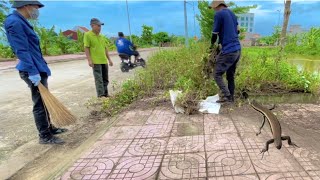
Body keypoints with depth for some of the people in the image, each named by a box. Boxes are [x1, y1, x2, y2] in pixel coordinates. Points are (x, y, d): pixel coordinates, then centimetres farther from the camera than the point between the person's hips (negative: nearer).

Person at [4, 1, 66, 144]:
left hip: (37, 69, 10)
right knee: (40, 104, -3)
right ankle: (44, 136, 7)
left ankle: (49, 128, 31)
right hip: (33, 71, -10)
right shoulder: (15, 22, -14)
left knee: (44, 102, 17)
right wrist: (33, 72, -24)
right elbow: (21, 50, -21)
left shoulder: (21, 22, 17)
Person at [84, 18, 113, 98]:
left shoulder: (101, 36, 15)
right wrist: (89, 60, -16)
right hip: (96, 61, -7)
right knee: (99, 79, -7)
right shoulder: (87, 35, -4)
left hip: (104, 61, 7)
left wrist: (109, 59, 17)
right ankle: (101, 95, -2)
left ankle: (106, 94, 23)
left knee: (105, 79, 12)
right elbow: (86, 48, -8)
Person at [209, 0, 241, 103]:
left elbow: (214, 34, -4)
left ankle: (226, 95, -10)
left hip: (228, 51, -8)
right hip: (238, 49, 8)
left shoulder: (219, 14, -8)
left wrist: (212, 44, 16)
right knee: (230, 75, 15)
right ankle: (231, 97, 20)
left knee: (217, 75, -2)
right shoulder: (232, 13, 17)